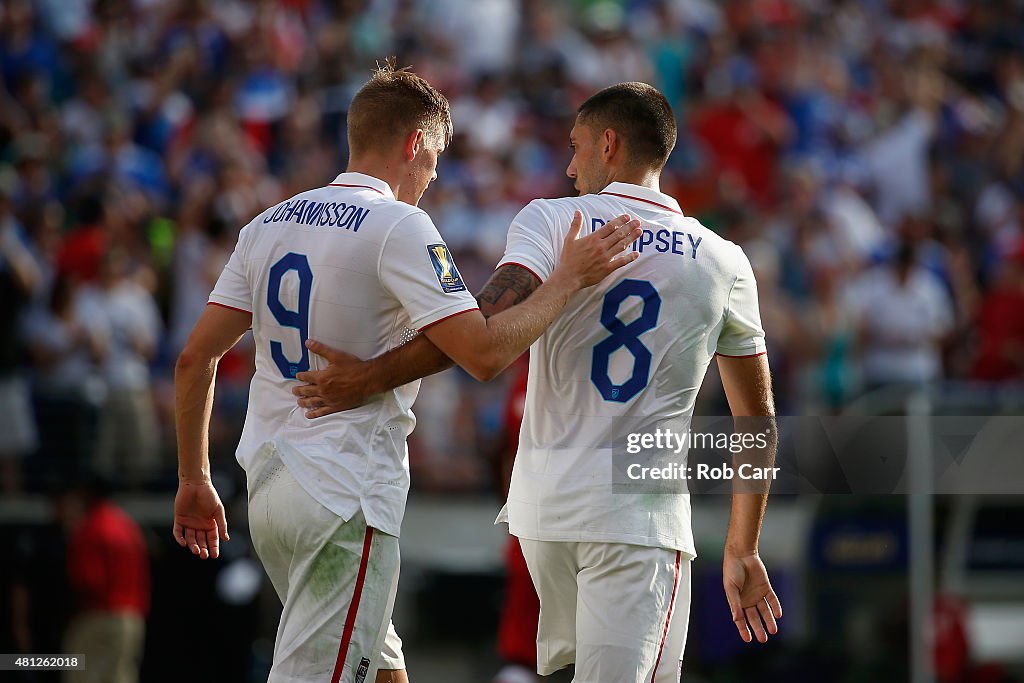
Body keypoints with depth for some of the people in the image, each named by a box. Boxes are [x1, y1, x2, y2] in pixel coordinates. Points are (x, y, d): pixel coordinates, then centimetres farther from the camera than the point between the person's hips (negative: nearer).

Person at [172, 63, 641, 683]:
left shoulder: (269, 225, 12)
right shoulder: (398, 226, -10)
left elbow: (196, 359, 11)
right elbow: (483, 353, -18)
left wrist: (195, 480, 19)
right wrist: (570, 279, -7)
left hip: (268, 491, 8)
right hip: (346, 501, -8)